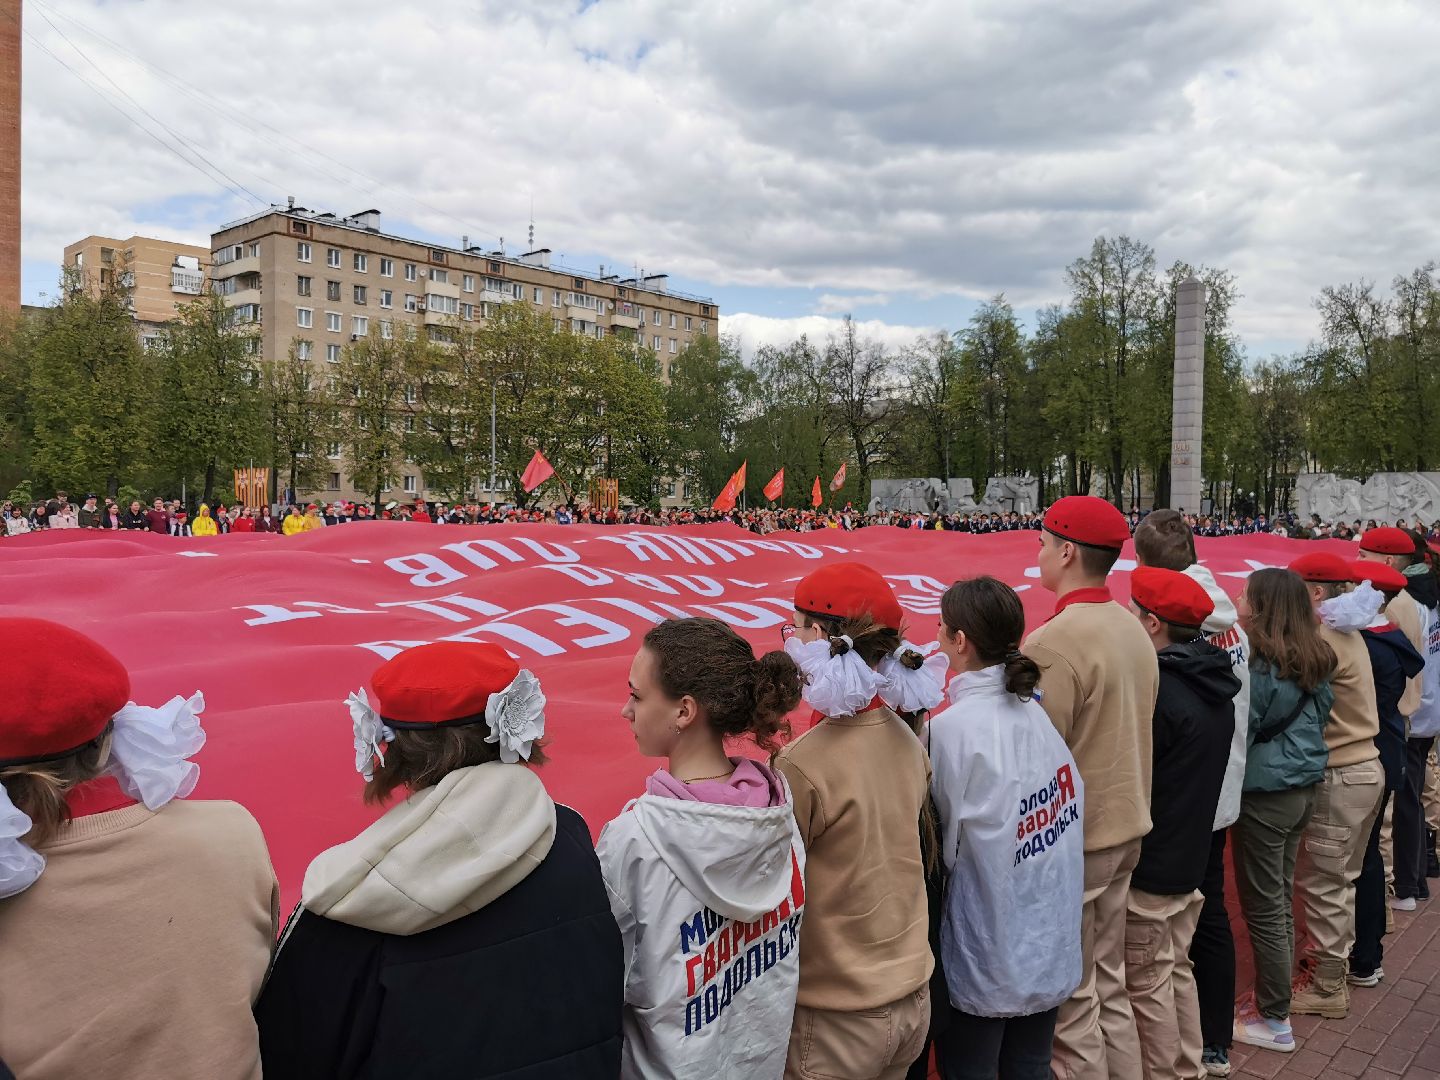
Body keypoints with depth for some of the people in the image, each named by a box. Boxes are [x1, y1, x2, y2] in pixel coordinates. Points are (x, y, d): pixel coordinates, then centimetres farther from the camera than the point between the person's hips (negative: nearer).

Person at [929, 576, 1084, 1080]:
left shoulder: (952, 728, -22)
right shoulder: (1037, 710, -3)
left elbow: (945, 844, -14)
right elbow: (1073, 806, 3)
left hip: (986, 958, -6)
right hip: (1052, 946, 6)